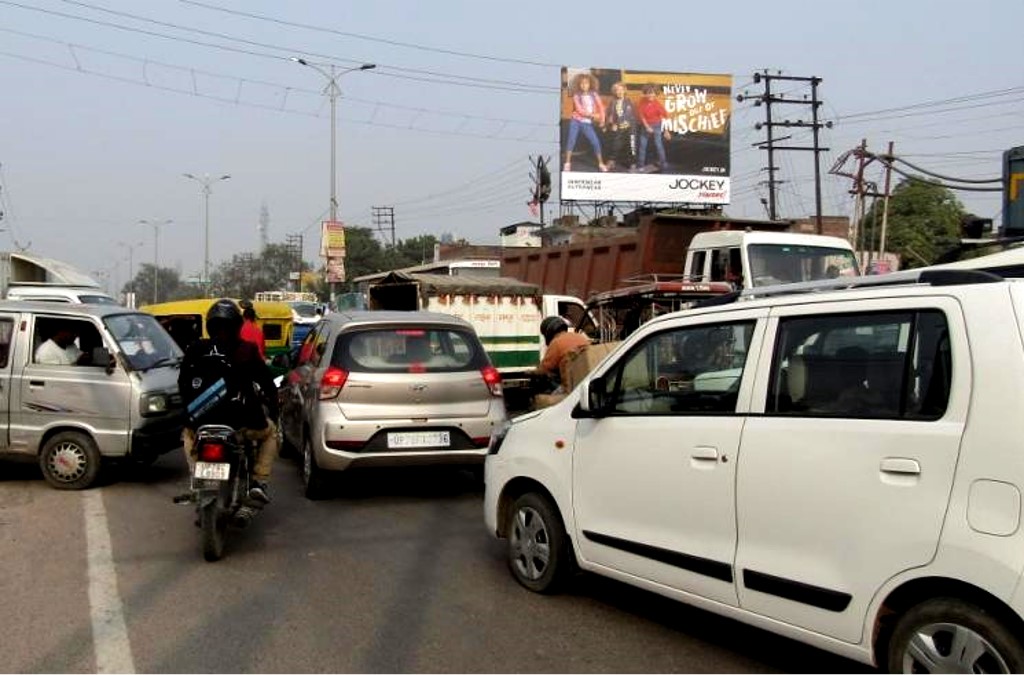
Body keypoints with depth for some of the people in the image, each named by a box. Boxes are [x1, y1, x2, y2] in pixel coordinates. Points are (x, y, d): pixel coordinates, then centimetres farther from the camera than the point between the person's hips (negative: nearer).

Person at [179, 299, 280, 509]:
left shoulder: (195, 349, 4)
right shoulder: (247, 351, -2)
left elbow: (182, 384, 14)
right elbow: (268, 384, 3)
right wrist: (273, 411, 19)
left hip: (201, 420, 2)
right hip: (240, 421, -2)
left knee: (189, 434, 37)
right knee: (270, 431, 28)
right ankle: (259, 482, 13)